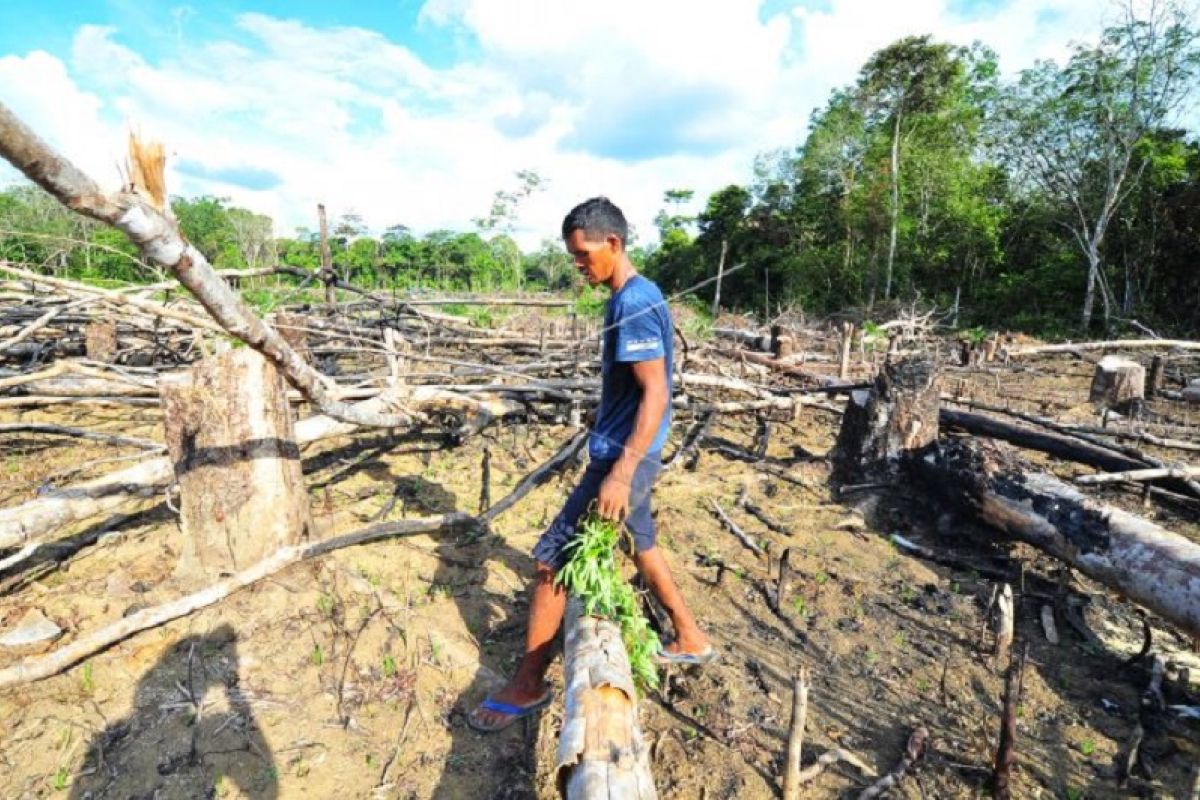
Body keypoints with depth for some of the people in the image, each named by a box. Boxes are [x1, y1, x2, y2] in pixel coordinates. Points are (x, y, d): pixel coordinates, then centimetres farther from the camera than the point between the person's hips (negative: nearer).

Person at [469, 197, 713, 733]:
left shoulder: (634, 304, -19)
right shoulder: (635, 297, 11)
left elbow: (656, 394, -25)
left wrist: (620, 473, -28)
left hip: (623, 458, -10)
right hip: (628, 453, 10)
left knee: (551, 558, -2)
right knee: (639, 545, 23)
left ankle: (528, 684, 15)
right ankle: (691, 639, 39)